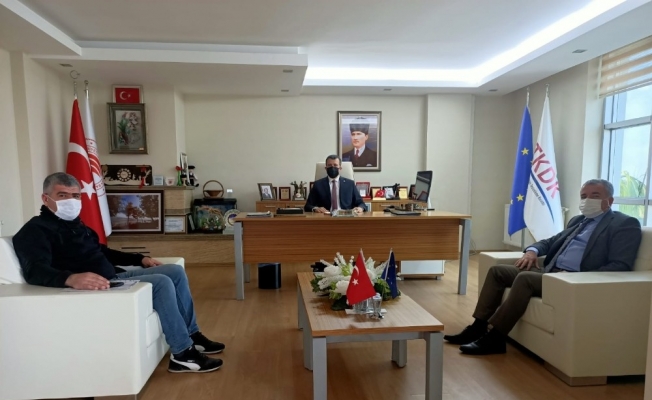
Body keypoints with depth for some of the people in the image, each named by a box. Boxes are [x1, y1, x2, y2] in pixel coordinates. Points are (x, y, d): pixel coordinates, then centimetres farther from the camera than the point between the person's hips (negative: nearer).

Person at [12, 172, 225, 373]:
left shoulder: (75, 223, 19)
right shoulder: (36, 230, -9)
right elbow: (35, 271, -27)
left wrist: (140, 259, 21)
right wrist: (72, 278, -48)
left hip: (114, 277, 10)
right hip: (95, 287, -10)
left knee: (175, 271, 5)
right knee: (161, 282, -25)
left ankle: (191, 335, 12)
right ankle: (183, 354, -16)